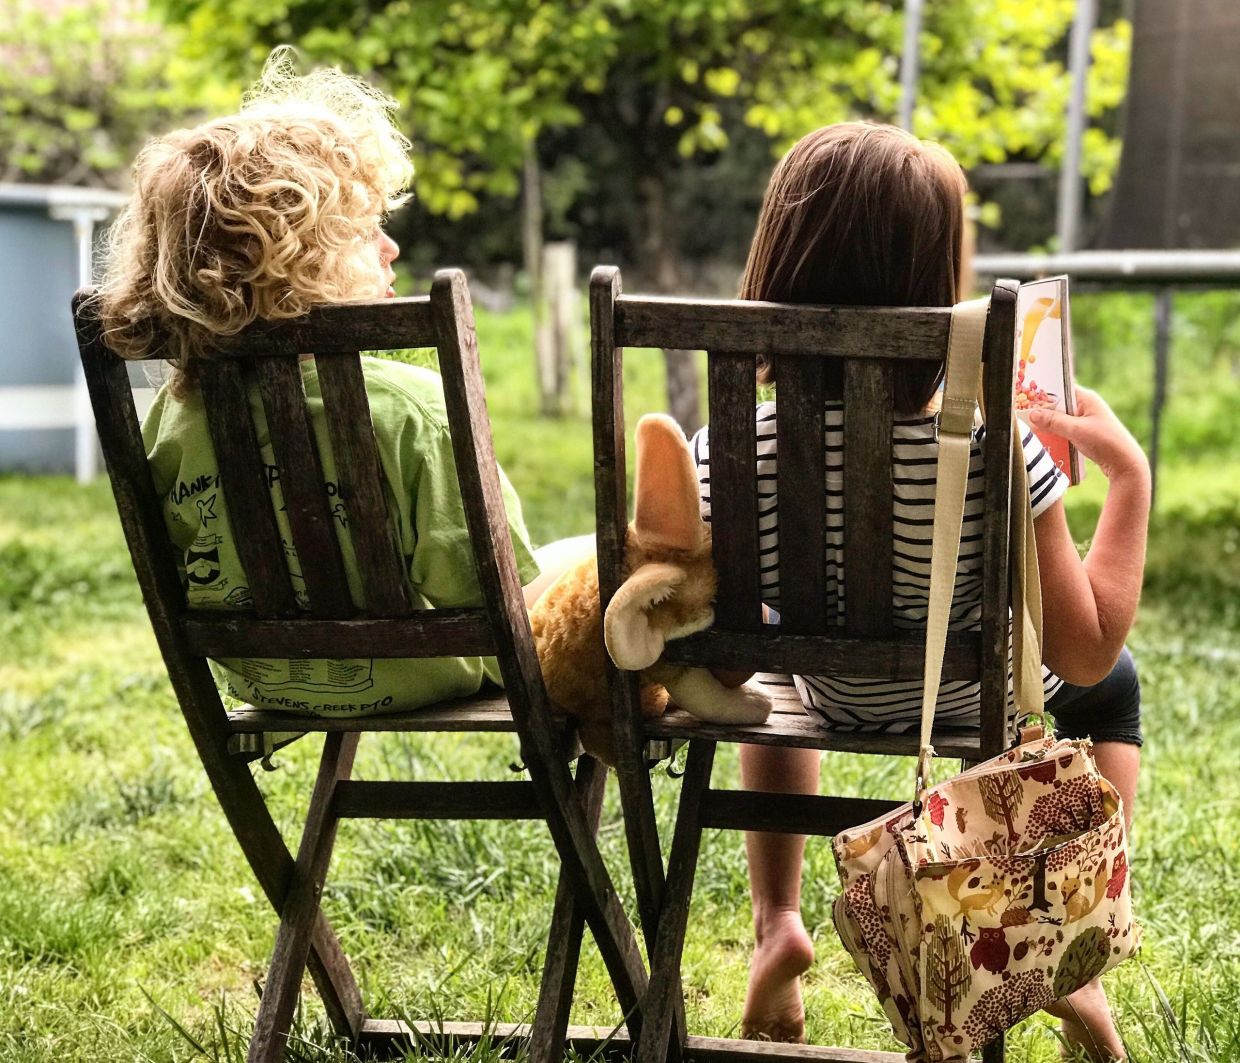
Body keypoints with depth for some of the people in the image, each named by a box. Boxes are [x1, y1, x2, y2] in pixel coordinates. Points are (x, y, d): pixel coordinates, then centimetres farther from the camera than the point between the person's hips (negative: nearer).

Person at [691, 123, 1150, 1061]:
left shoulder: (725, 454, -29)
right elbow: (1087, 653, -24)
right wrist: (1129, 475, -18)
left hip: (831, 696, 2)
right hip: (983, 707, -1)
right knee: (1115, 686, 34)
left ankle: (777, 924, 29)